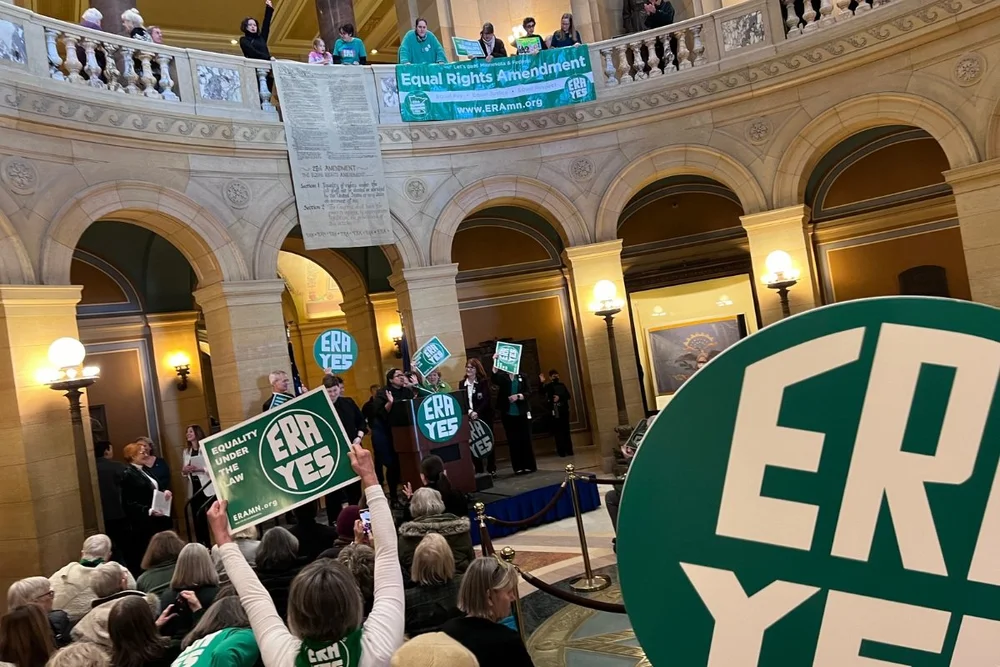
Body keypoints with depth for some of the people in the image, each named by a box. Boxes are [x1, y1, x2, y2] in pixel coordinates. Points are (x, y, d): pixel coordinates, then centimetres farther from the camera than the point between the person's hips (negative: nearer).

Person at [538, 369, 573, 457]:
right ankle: (561, 451, -1)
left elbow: (568, 396, 9)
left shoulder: (562, 385, 15)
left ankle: (569, 450, 10)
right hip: (554, 412, -3)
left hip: (564, 411, 3)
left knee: (566, 431, 5)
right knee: (558, 432, -4)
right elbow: (541, 392, -14)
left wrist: (560, 397, -7)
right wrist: (541, 383, -27)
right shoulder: (548, 386, 4)